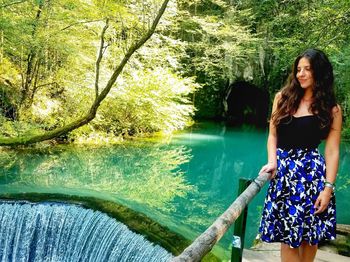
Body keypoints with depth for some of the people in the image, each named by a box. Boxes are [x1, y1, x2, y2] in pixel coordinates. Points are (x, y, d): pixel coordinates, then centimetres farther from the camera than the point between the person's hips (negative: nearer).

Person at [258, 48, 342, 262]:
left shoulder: (331, 108, 1)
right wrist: (272, 162, -5)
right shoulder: (283, 97, 7)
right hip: (283, 171, 2)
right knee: (287, 234, 4)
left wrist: (328, 187, -8)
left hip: (312, 172, -2)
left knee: (310, 235, 5)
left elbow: (332, 150, -3)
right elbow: (273, 135, 10)